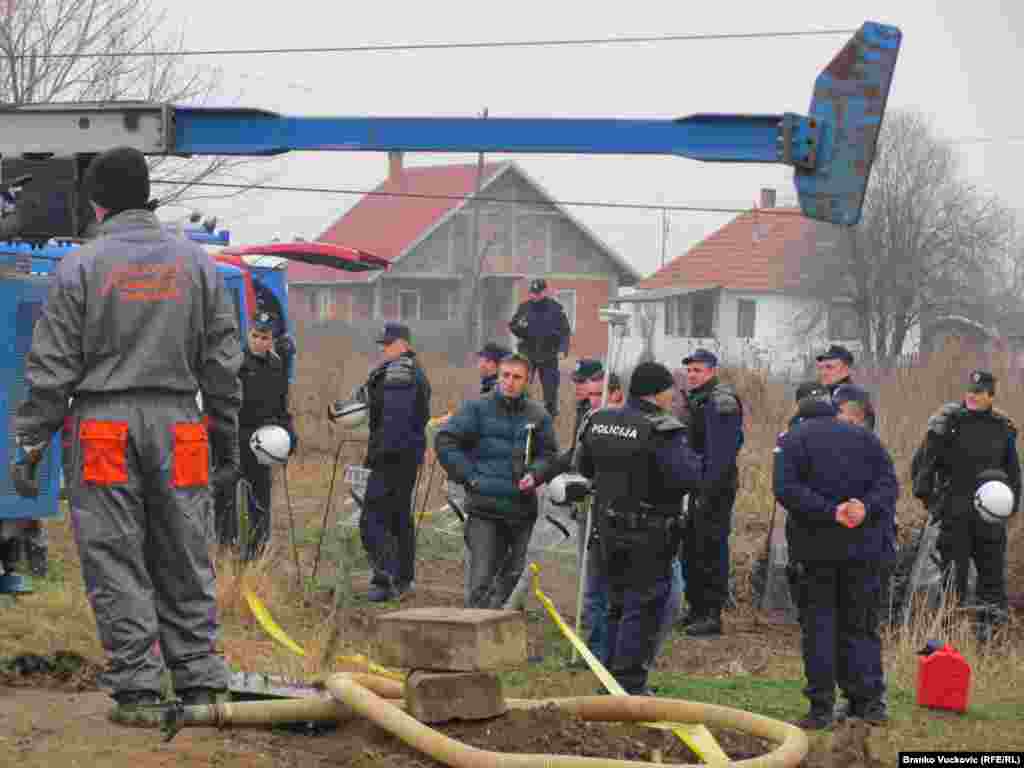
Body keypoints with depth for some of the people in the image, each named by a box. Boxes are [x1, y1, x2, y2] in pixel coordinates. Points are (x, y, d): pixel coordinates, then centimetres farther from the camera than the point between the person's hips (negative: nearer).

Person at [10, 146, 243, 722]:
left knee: (117, 566, 2)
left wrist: (31, 446, 2)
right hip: (177, 426, 3)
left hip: (103, 428, -3)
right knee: (186, 564, 8)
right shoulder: (197, 263, 9)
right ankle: (201, 684, 7)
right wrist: (227, 440, 17)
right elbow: (223, 363, 10)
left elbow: (52, 367, -3)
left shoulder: (81, 266, -2)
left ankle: (137, 690, 1)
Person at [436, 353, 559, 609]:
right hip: (484, 507, -4)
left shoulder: (538, 416, 8)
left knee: (512, 573, 12)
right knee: (480, 577, -8)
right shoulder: (477, 409, -1)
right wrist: (469, 477, -7)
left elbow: (549, 455, 15)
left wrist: (534, 475, -6)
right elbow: (446, 441, -2)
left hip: (522, 507, 4)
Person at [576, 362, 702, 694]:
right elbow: (688, 477, -23)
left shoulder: (599, 422, 5)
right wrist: (693, 457, -3)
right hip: (649, 533, -7)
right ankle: (629, 684, 0)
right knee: (643, 607, 0)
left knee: (619, 602, 19)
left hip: (609, 526, 7)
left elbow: (585, 468, 16)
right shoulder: (661, 430, -18)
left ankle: (613, 678, 26)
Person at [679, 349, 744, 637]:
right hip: (698, 485, 10)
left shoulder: (721, 402, -15)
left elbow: (722, 451, -21)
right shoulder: (694, 400, 16)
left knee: (711, 551, -8)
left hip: (716, 486, -10)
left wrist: (708, 491, -23)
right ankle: (697, 609, 24)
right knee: (691, 548, 15)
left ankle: (712, 615, -4)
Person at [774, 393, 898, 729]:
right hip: (865, 548, 3)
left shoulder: (793, 439, 4)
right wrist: (866, 508, -14)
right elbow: (888, 483, 1)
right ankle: (868, 700, 6)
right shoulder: (866, 437, 13)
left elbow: (786, 488, -12)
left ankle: (822, 707, 0)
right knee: (862, 625, 10)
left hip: (815, 547, -2)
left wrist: (831, 511, -17)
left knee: (818, 625, 3)